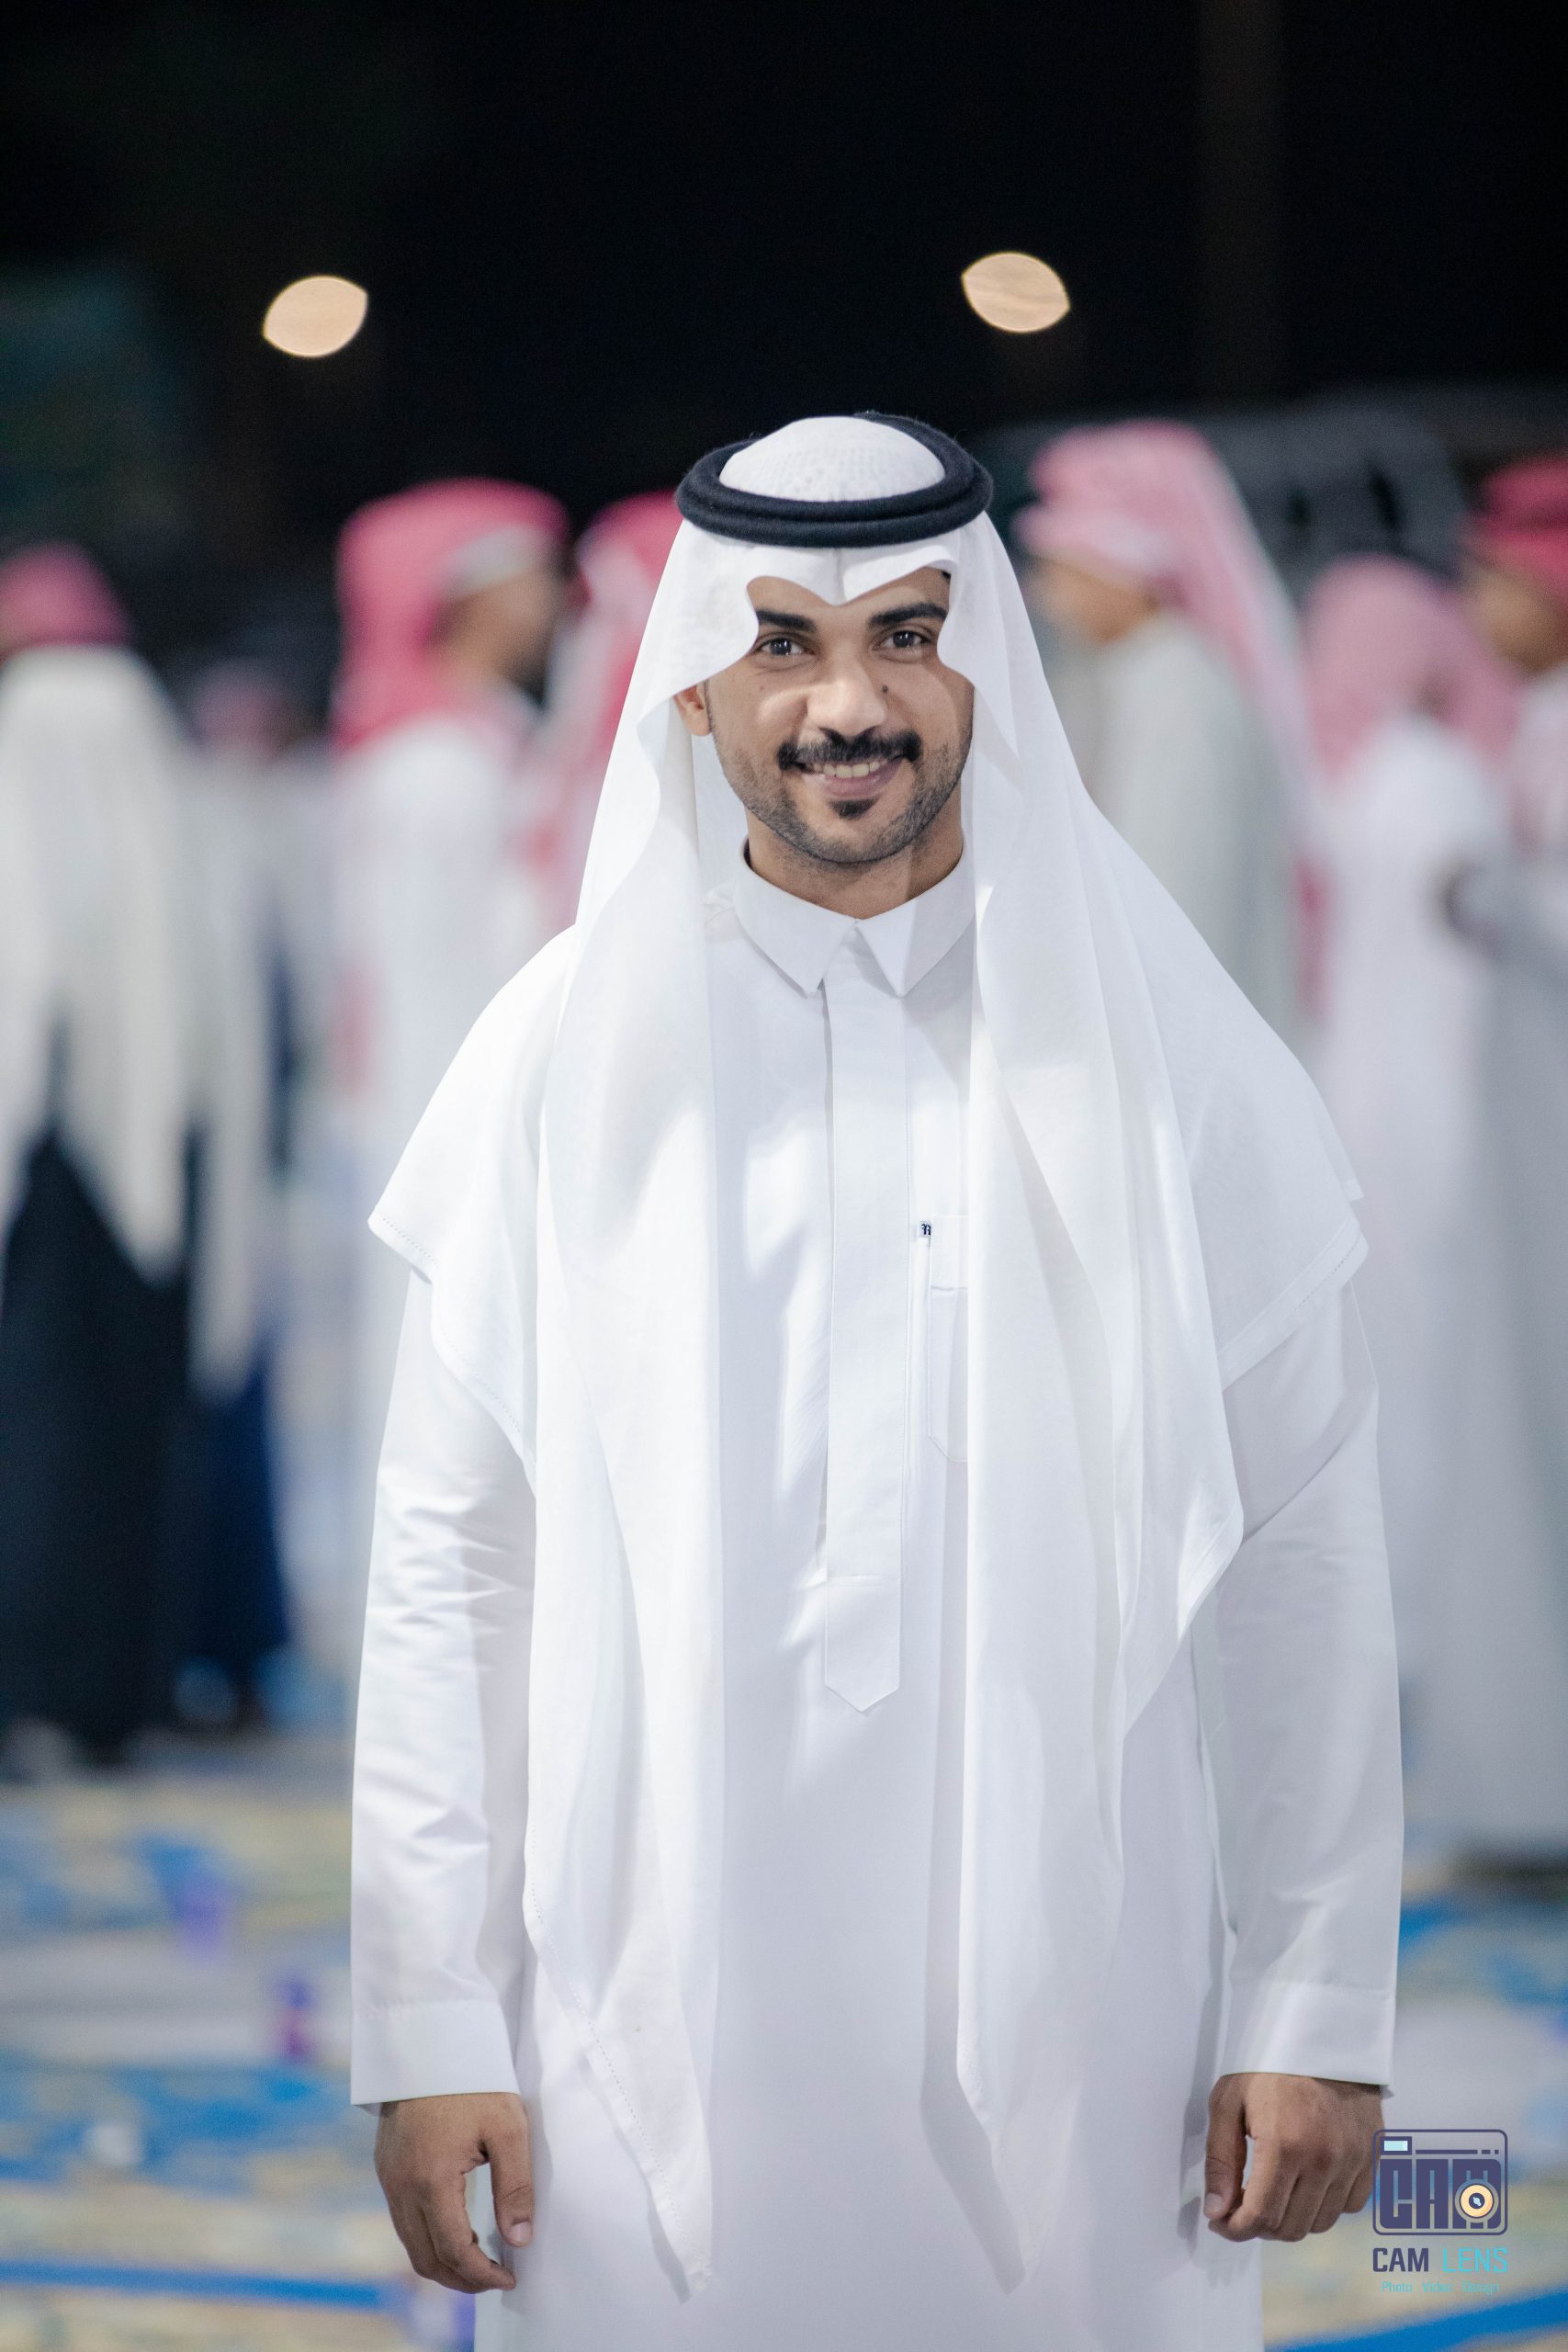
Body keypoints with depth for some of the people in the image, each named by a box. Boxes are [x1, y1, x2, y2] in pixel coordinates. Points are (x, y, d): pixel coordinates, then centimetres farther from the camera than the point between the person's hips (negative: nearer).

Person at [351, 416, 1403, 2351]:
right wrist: (428, 2030, -2)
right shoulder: (570, 1057, 1)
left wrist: (1318, 2016, -1)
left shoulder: (1160, 1051, 2)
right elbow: (448, 1570, 2)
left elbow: (1302, 1554, 2)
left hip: (1074, 2027, 0)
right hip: (658, 2030, 0)